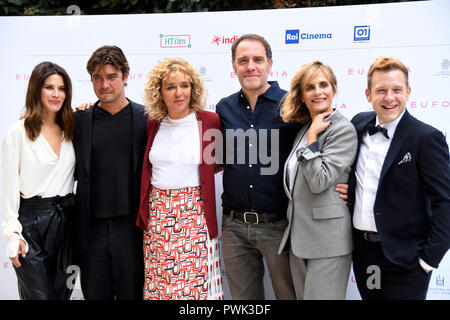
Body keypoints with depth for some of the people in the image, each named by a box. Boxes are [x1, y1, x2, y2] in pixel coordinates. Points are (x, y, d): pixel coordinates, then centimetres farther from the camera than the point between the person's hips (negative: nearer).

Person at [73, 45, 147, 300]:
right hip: (92, 228, 2)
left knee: (131, 293, 9)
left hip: (130, 228, -2)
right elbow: (74, 170, 11)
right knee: (95, 293, 12)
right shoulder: (80, 119, 5)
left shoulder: (147, 118, -1)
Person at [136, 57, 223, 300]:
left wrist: (198, 171, -2)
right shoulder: (152, 124, 6)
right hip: (157, 214, 3)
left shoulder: (209, 121, -2)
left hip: (195, 214, -3)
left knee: (195, 281, 0)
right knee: (159, 282, 8)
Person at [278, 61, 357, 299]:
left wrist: (311, 137, -15)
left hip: (328, 239, -8)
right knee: (302, 295, 15)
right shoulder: (305, 128, 13)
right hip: (299, 235, 8)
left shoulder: (343, 129, -11)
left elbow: (319, 181, -19)